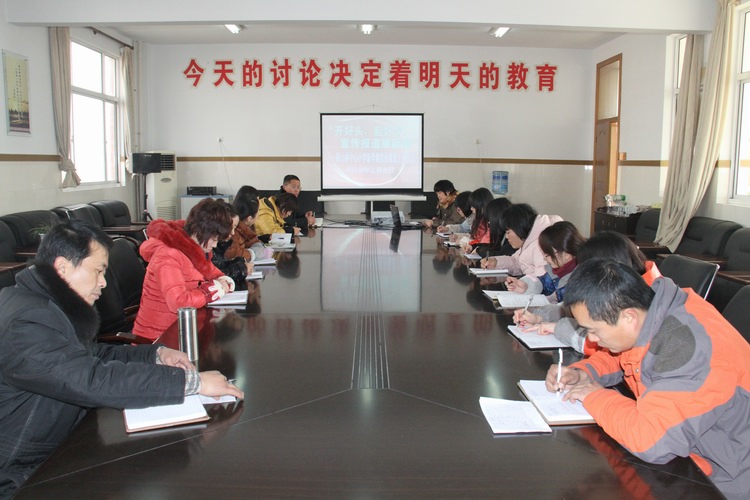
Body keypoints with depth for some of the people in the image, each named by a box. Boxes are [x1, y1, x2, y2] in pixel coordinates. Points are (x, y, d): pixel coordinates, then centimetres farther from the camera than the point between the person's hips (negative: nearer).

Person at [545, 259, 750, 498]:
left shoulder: (691, 349, -33)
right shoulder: (643, 314, -8)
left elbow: (652, 441, -39)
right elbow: (617, 357, 13)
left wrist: (596, 396, -23)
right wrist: (580, 373, -7)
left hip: (722, 480, -7)